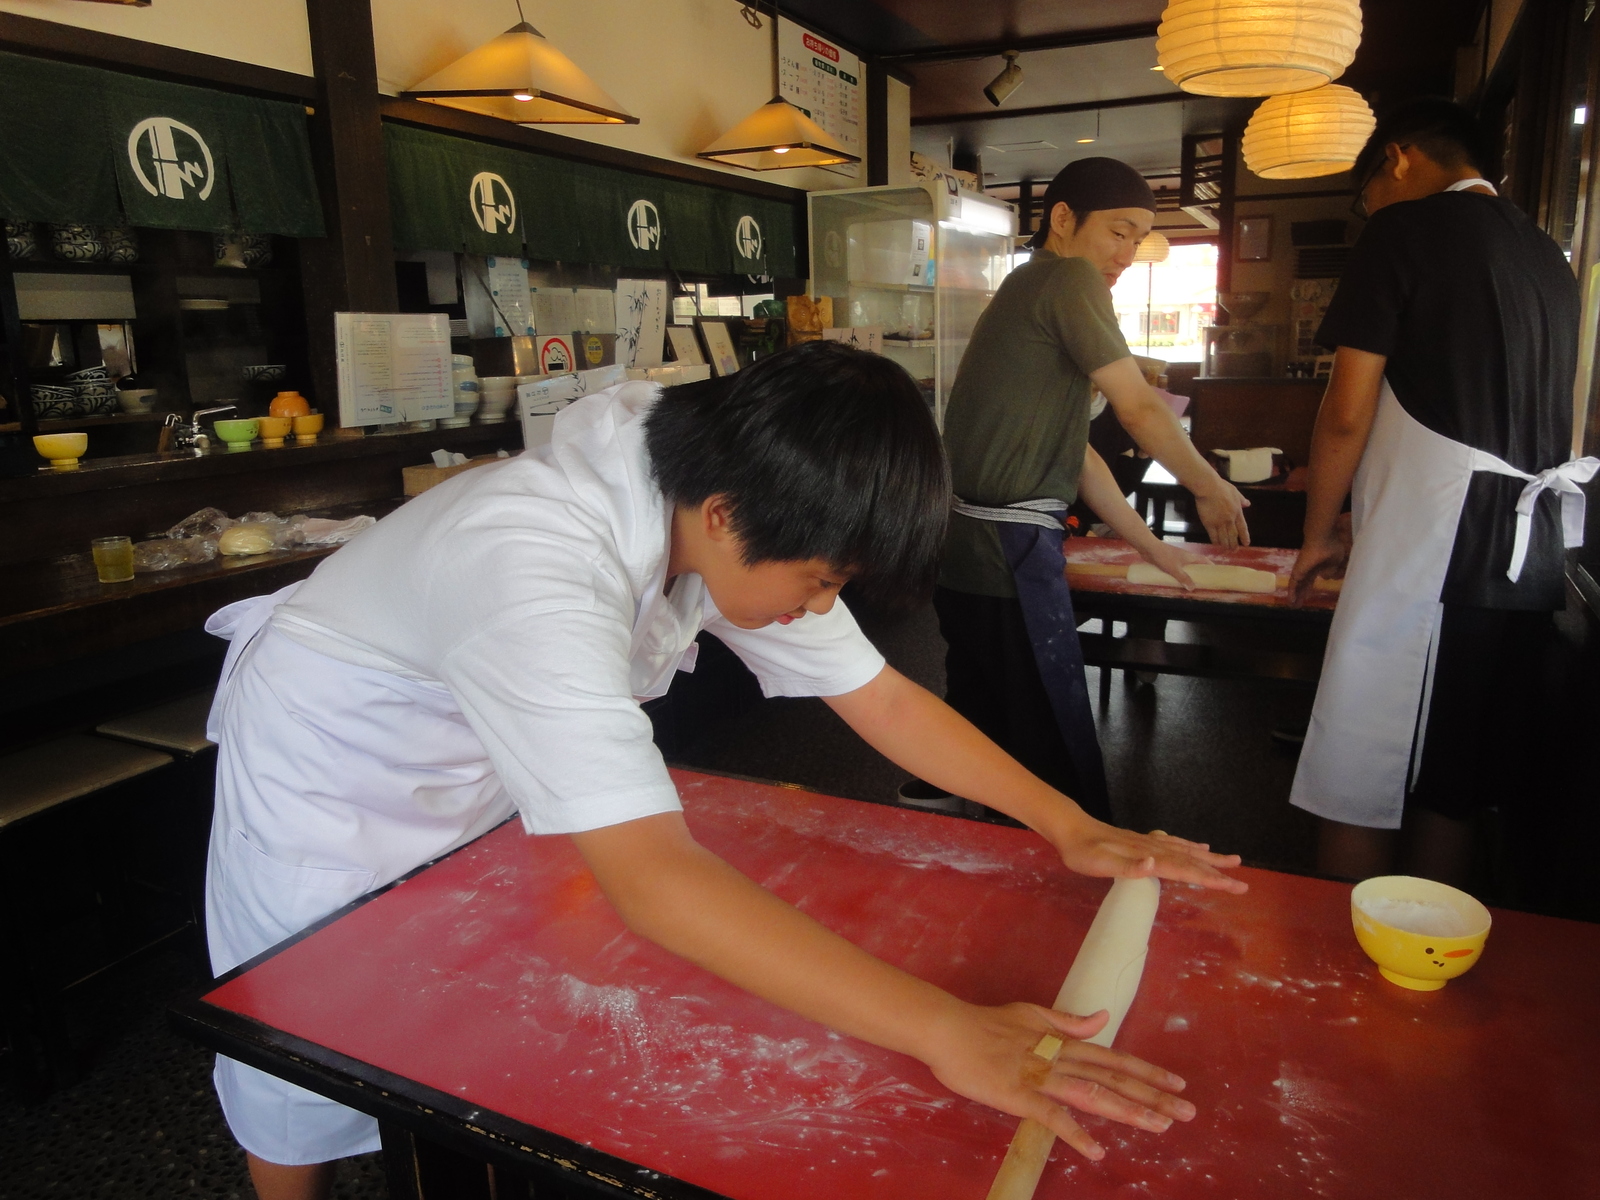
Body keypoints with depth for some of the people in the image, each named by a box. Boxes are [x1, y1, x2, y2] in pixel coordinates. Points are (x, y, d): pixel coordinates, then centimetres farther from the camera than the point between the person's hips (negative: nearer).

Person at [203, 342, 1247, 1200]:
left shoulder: (736, 520, -20)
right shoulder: (539, 572, -43)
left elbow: (881, 699, -12)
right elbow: (654, 877, -49)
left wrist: (1071, 826, -18)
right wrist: (945, 1032, -50)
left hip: (479, 766, 6)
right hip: (329, 767, -5)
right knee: (320, 1066, 11)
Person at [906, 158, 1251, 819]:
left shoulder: (1030, 292, 21)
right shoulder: (1068, 279, -8)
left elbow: (1074, 450, 21)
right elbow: (1140, 409, -9)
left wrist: (1149, 545, 23)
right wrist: (1211, 488, 8)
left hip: (970, 541, 10)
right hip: (1007, 547, -10)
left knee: (980, 718, 22)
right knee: (1057, 744, 0)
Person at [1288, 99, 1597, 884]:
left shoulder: (1404, 230, -2)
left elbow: (1348, 413, -7)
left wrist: (1320, 534, 5)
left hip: (1426, 545, -8)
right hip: (1530, 553, 8)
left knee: (1357, 791, -2)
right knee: (1453, 789, 15)